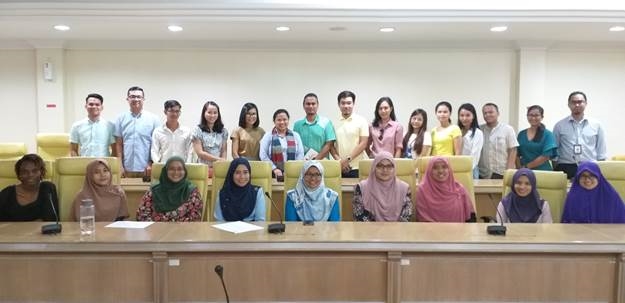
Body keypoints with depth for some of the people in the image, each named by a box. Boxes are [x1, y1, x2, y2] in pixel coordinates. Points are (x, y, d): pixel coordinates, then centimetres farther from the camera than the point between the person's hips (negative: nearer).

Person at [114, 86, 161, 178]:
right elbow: (119, 144, 9)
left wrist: (151, 164, -5)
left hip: (146, 169, -1)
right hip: (127, 169, 2)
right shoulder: (121, 119, 8)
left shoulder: (153, 119, 2)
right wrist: (120, 165, 3)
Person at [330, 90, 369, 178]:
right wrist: (339, 160, -6)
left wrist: (348, 159, -11)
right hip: (339, 168, 2)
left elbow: (363, 144, -4)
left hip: (357, 168, -2)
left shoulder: (361, 121, 1)